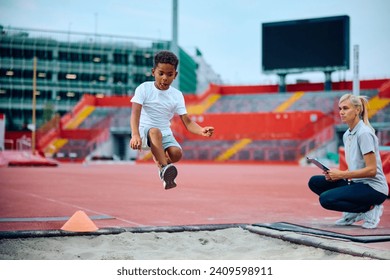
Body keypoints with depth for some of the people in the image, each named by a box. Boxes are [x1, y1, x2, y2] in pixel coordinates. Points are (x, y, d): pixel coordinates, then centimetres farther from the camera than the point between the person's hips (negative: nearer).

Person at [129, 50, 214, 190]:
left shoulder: (177, 95, 3)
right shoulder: (144, 88, -4)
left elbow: (187, 122, -3)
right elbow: (135, 113, -17)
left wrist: (201, 131, -26)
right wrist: (135, 134, -36)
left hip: (165, 134, 4)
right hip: (144, 131, -4)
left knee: (177, 153, -25)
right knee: (155, 131, -38)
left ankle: (158, 156, 9)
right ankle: (164, 168, -42)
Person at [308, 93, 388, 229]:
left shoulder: (364, 133, -16)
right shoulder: (347, 135, 10)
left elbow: (371, 170, -21)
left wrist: (341, 174, -17)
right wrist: (335, 174, -2)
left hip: (374, 188, -9)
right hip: (357, 183, 9)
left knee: (326, 199, -23)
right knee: (315, 182, 1)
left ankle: (369, 209, -6)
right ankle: (355, 212, 5)